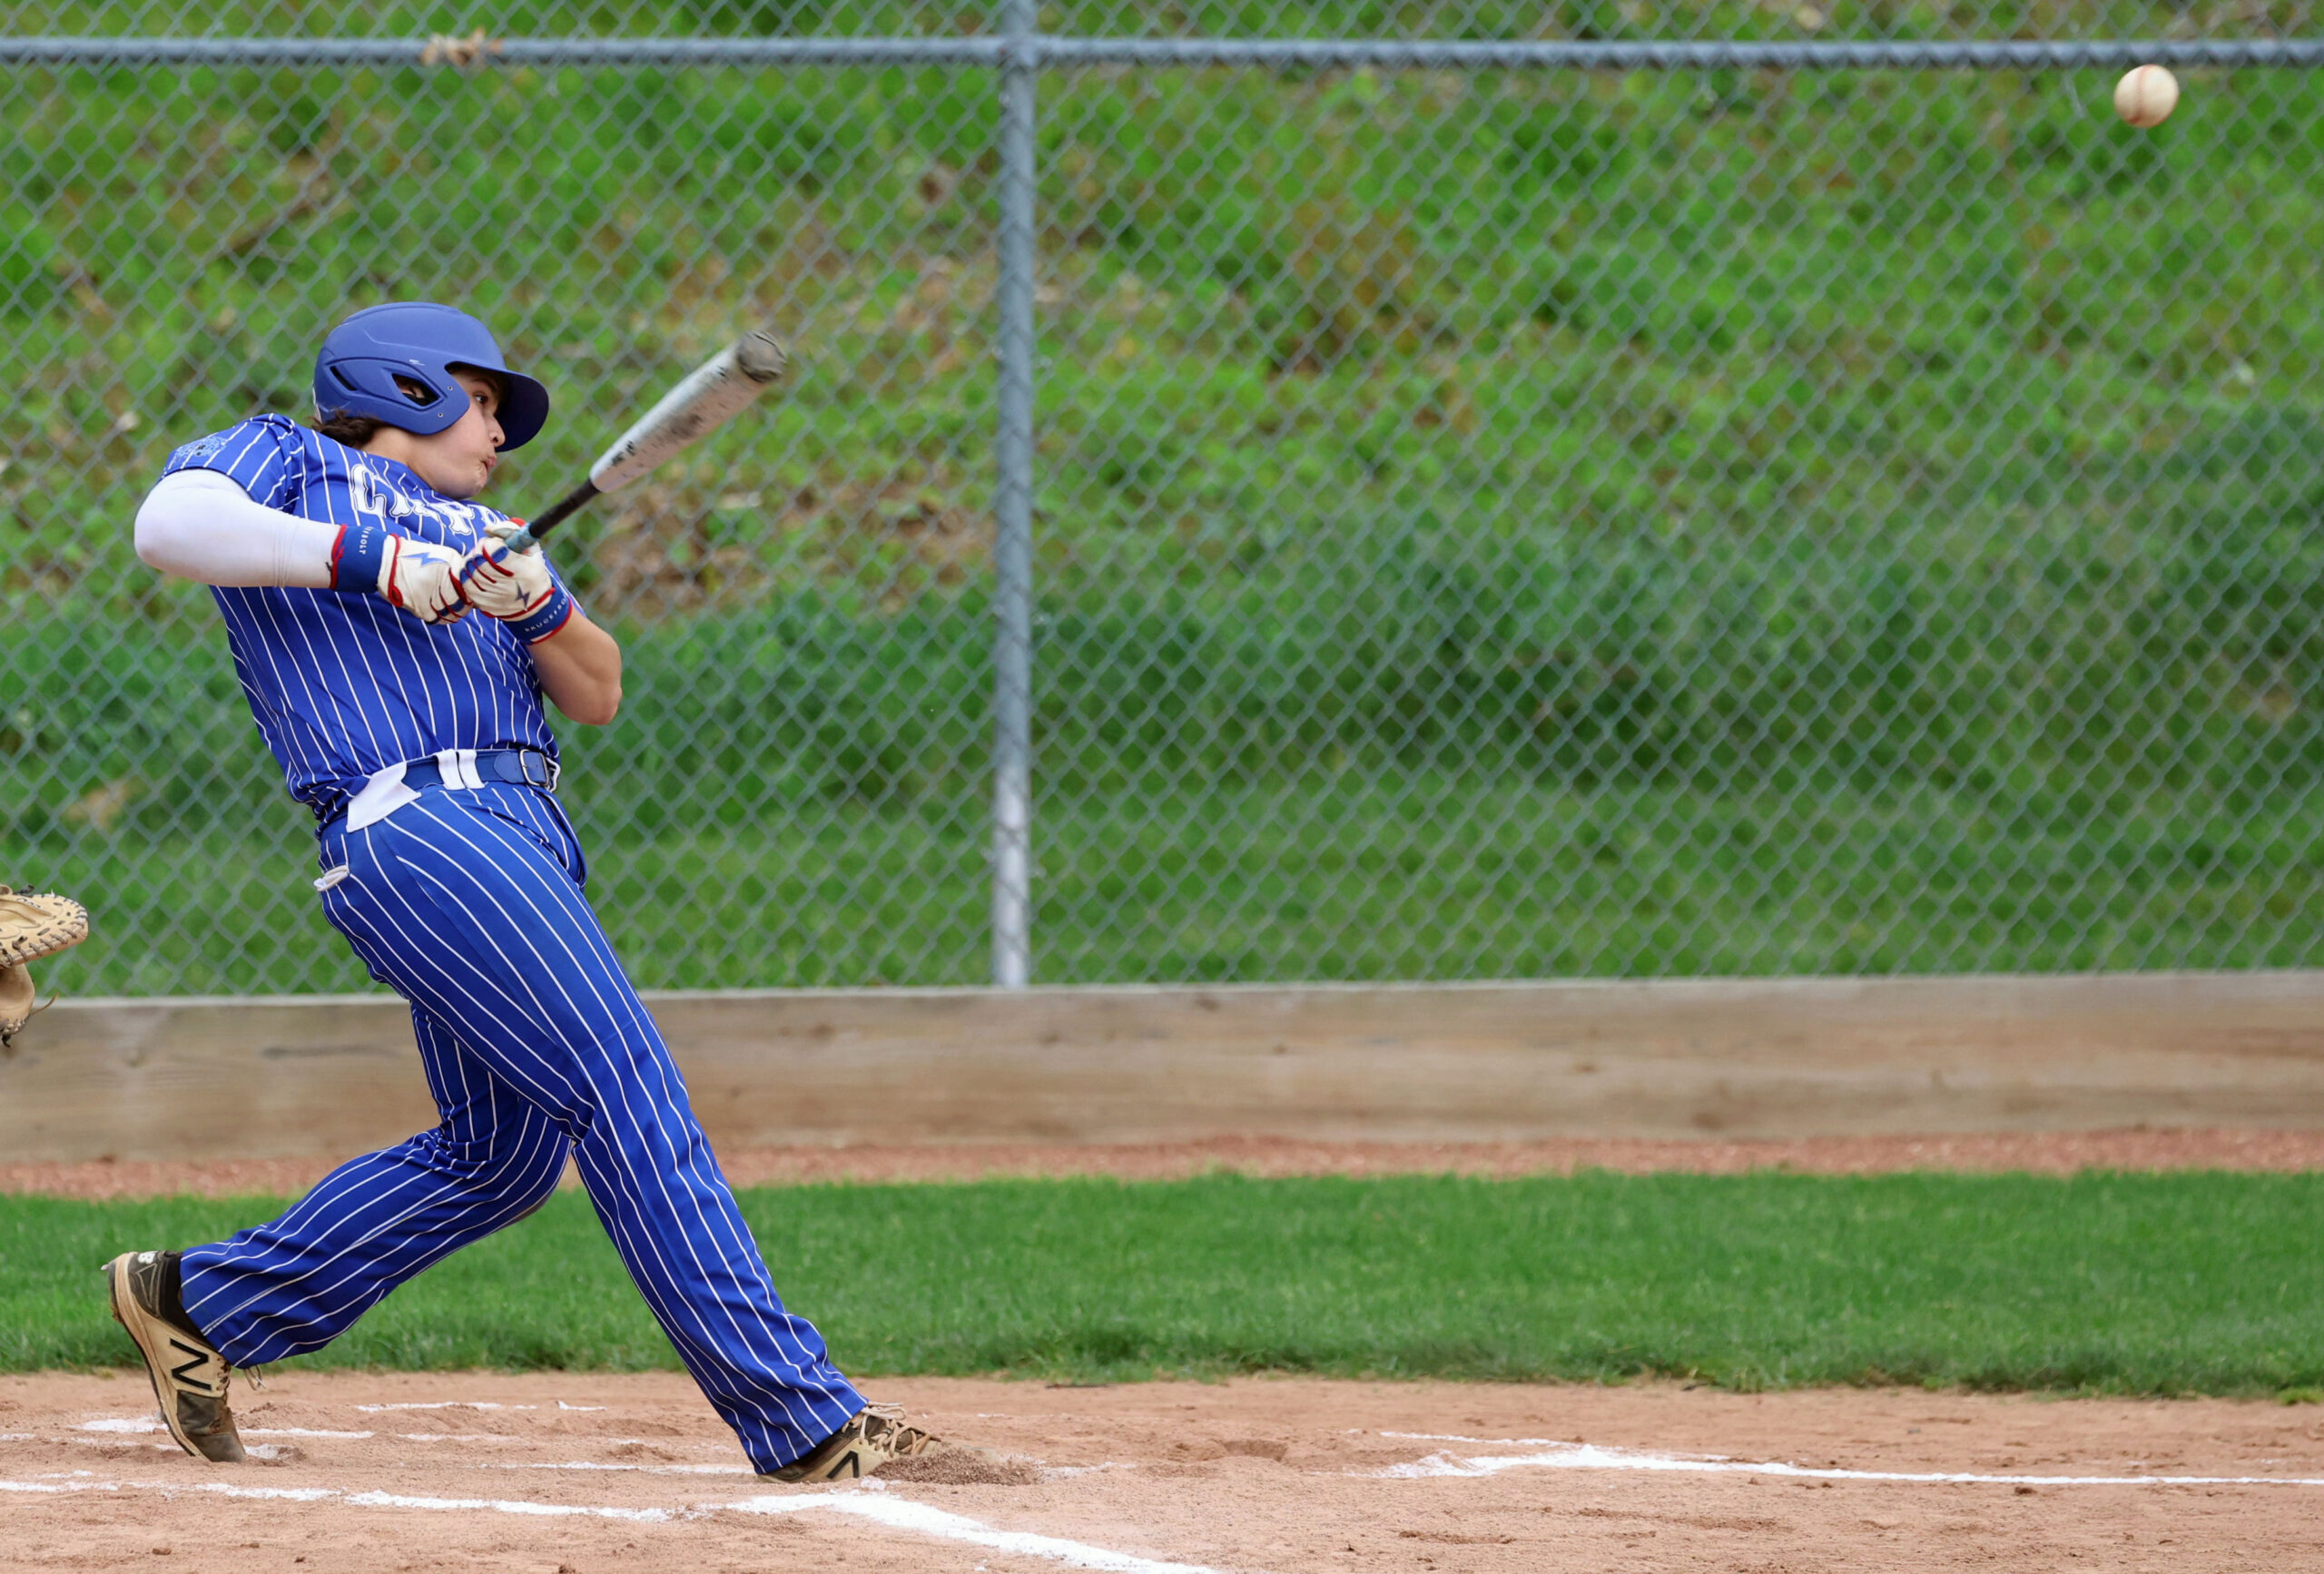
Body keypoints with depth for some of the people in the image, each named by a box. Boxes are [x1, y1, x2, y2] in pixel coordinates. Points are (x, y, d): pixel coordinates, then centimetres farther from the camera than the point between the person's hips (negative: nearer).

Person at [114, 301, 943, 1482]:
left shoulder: (482, 536, 30)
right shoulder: (286, 462, 12)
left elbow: (597, 696, 20)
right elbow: (168, 524, -10)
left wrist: (542, 609, -2)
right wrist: (369, 559, -14)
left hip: (521, 839, 9)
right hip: (414, 820, -9)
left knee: (500, 1153, 8)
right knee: (625, 1089, -15)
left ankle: (200, 1303, 22)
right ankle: (798, 1418, -19)